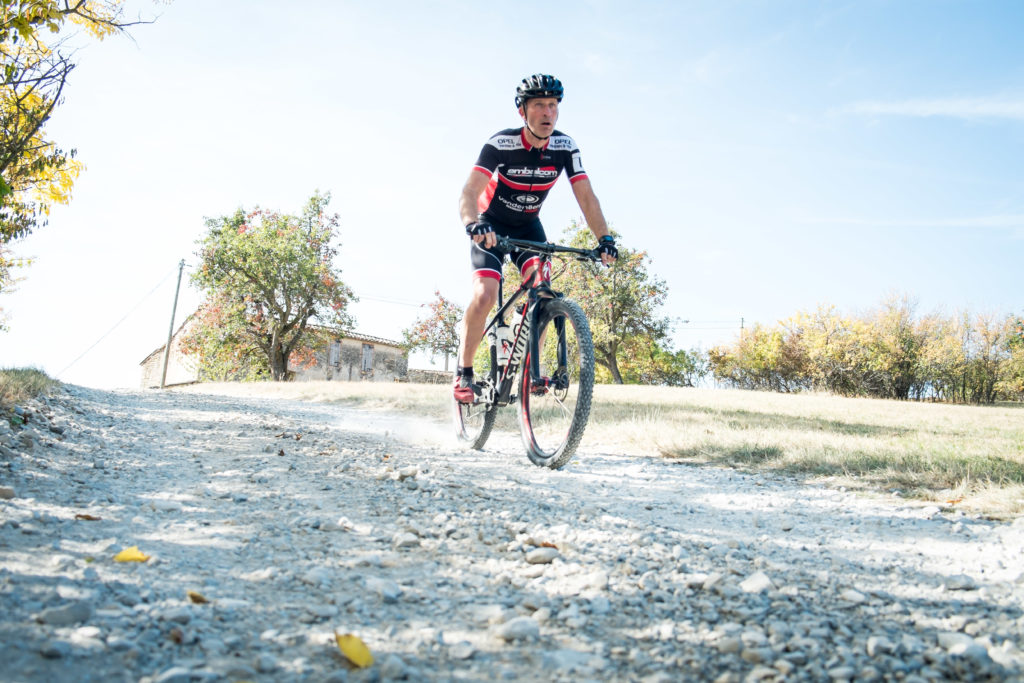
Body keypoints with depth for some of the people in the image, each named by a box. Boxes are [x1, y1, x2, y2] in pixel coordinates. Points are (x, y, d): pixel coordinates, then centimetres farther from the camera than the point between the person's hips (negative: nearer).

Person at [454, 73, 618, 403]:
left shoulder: (565, 147, -16)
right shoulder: (500, 144, -27)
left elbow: (586, 197, -19)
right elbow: (469, 193, -36)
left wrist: (604, 238, -33)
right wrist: (473, 225, -57)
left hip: (528, 226, 4)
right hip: (492, 226, -3)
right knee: (485, 296, -20)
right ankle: (463, 372, -3)